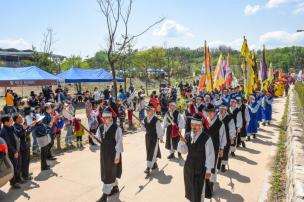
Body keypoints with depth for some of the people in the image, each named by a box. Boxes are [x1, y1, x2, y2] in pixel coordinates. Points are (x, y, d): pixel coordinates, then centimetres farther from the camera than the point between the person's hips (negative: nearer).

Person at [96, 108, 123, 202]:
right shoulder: (100, 128, 1)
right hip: (104, 153, 7)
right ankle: (115, 187, 41)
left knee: (109, 173, 0)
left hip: (113, 154, -7)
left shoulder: (116, 128, -17)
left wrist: (117, 156, -15)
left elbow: (119, 143, -15)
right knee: (105, 172, 20)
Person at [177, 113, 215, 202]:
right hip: (188, 167, 5)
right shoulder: (187, 136, -5)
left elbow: (210, 155, -13)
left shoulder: (206, 138, -18)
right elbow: (183, 151, -3)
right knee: (190, 188, 23)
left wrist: (208, 170, -9)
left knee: (198, 189, 12)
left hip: (200, 168, -5)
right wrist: (181, 142, -22)